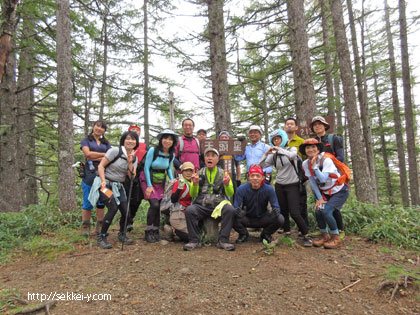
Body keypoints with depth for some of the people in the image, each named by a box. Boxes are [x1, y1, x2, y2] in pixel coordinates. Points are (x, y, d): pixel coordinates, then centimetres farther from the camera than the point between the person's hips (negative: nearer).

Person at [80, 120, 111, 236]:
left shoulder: (106, 143, 18)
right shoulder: (86, 140, 10)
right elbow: (88, 153, -8)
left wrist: (95, 158, -8)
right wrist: (104, 155, -4)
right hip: (89, 174, -3)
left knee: (101, 201, 4)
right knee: (88, 202, -2)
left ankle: (99, 227, 12)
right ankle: (85, 227, 9)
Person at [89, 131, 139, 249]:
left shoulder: (134, 158, 7)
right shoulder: (115, 151, -11)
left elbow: (132, 176, -1)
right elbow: (101, 166, -9)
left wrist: (130, 162, -12)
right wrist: (103, 181, -20)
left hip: (118, 186, 6)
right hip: (105, 184, -6)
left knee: (126, 211, -4)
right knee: (113, 208, -23)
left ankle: (122, 234, 23)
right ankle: (102, 237, -6)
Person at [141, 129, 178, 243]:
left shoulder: (172, 155, -1)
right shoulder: (153, 150, -16)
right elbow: (146, 167, -14)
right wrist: (149, 185, -16)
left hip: (161, 182, 5)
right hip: (148, 180, -5)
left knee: (159, 206, 0)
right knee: (154, 204, -18)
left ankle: (155, 231, 17)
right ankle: (148, 232, -2)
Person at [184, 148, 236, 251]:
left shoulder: (223, 173, 13)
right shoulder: (199, 173, 14)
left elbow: (230, 194, 5)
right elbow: (193, 195, 8)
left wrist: (227, 184, -15)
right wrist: (195, 184, -12)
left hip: (218, 205, 0)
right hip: (201, 206, 0)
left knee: (230, 210, -30)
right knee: (189, 210, -28)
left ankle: (223, 241, -17)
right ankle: (194, 241, -14)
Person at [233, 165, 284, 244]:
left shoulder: (269, 189, -15)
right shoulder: (242, 189, -17)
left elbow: (276, 207, -14)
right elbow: (235, 207, -17)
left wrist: (275, 211, -39)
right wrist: (237, 211, -42)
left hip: (263, 219, 1)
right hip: (247, 219, 0)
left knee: (280, 219, -26)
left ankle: (265, 234, 7)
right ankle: (244, 234, 5)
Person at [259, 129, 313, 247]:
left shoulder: (292, 149, 0)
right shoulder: (273, 155, 8)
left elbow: (292, 155, -24)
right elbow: (261, 165, -1)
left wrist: (279, 149, -23)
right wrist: (266, 154, -14)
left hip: (293, 185, -4)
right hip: (279, 186, 4)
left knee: (295, 213, -11)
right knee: (283, 212, 6)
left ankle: (306, 236, 3)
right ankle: (287, 233, 21)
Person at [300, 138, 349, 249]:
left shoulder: (326, 160, -22)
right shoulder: (306, 163, -6)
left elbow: (323, 179, -33)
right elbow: (312, 182, -4)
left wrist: (314, 166, -30)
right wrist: (320, 198, -6)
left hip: (339, 191, -5)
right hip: (325, 192, 5)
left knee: (326, 211, -20)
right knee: (318, 211, -12)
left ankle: (336, 239, -1)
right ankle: (325, 236, 13)